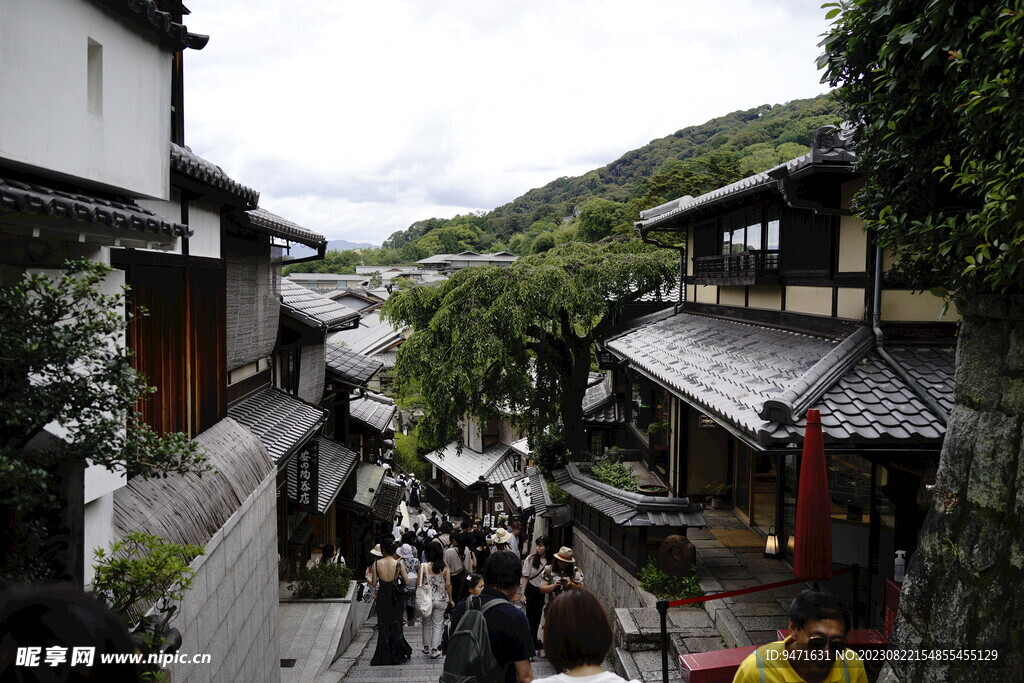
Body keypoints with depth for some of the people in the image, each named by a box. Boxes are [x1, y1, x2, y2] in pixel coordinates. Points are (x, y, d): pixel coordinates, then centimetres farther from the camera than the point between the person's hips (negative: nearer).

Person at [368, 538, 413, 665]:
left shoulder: (376, 564, -10)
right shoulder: (398, 564, -10)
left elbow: (374, 583, -5)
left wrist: (367, 577, 15)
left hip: (382, 596, 0)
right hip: (396, 598, 0)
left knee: (383, 627, 11)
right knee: (395, 625, 15)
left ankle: (384, 657, 14)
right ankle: (396, 655, 22)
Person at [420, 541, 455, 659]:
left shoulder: (423, 566, -12)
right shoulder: (445, 567, -8)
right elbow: (448, 585, -6)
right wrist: (450, 599, 6)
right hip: (441, 600, 0)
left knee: (427, 624, 18)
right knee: (437, 625, 9)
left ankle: (426, 647, 29)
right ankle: (434, 650, 8)